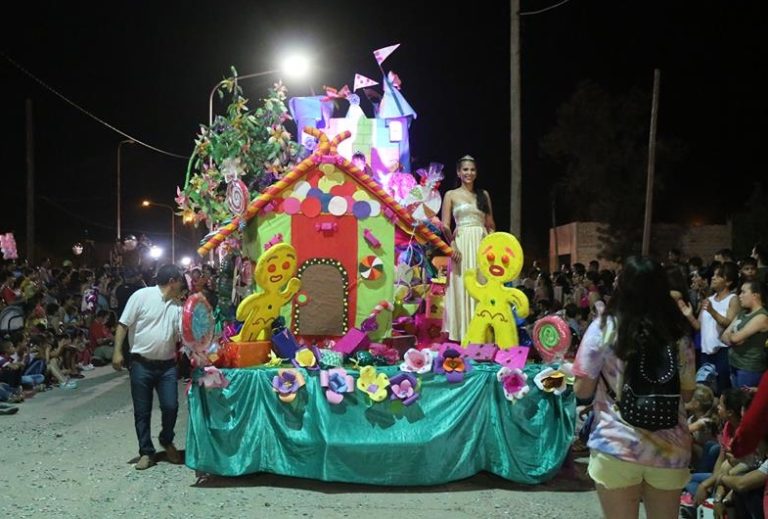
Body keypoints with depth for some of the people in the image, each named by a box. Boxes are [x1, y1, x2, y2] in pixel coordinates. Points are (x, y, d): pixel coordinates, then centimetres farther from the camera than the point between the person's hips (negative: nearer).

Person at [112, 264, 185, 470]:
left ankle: (167, 442, 25)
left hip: (167, 365, 4)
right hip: (142, 364, -4)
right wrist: (117, 352, -12)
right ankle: (146, 452, 18)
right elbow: (123, 325, -6)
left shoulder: (177, 306, 8)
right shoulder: (142, 295, -7)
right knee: (142, 411, 5)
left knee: (171, 407, -1)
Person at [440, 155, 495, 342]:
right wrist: (453, 245, -16)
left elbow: (490, 225, 16)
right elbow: (445, 225, -2)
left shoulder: (484, 194, 16)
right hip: (462, 244, -3)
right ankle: (464, 334, 1)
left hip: (482, 244, 3)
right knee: (463, 288, -4)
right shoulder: (451, 195, 6)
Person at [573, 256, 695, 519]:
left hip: (617, 446, -3)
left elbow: (583, 390, -6)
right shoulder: (679, 334, 1)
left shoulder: (604, 328, -8)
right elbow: (687, 393, 10)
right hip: (670, 448, 3)